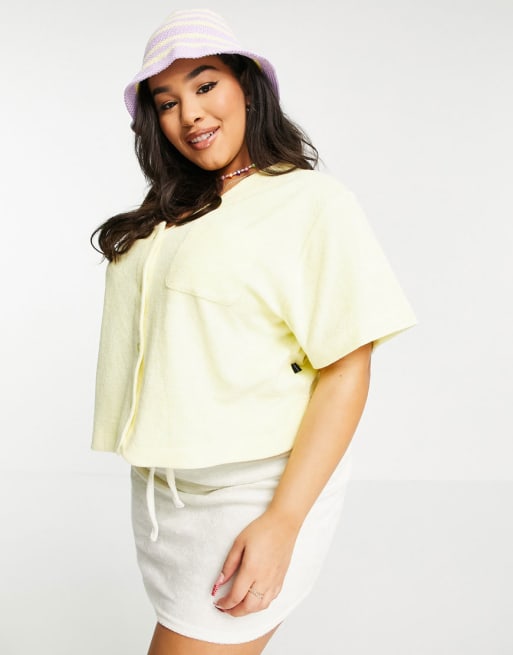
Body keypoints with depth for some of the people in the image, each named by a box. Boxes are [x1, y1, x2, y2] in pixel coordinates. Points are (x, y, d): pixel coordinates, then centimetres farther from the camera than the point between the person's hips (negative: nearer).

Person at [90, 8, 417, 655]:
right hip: (162, 482, 7)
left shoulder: (311, 201, -10)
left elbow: (347, 370, -15)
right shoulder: (167, 213, 11)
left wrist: (282, 522, -19)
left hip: (250, 491, -6)